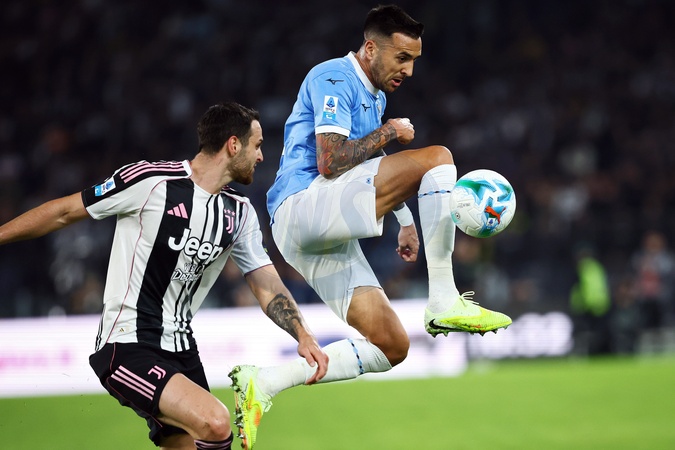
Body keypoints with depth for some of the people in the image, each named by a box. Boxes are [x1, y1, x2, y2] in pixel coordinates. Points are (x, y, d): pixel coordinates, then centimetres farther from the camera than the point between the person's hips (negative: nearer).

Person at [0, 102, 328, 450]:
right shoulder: (150, 180, -11)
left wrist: (303, 336, -8)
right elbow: (64, 212, -2)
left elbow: (267, 285, 8)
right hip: (127, 347, -8)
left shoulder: (240, 212, 9)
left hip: (180, 349, 8)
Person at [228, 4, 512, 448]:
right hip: (301, 207, -10)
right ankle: (444, 301, -22)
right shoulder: (333, 79, -8)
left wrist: (406, 221, 26)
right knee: (437, 157, -20)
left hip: (329, 235, 10)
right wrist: (389, 132, -9)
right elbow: (330, 163, -19)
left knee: (391, 348, 3)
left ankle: (266, 383, 2)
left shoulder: (376, 95, 22)